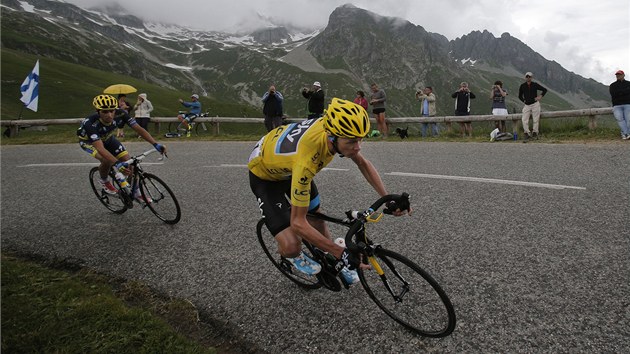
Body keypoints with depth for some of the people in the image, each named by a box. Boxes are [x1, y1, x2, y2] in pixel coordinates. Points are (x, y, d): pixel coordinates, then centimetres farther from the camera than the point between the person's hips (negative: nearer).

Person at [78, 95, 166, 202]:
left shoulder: (120, 114, -32)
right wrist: (117, 163, -63)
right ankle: (104, 181, 2)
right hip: (88, 141, -4)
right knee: (107, 160, -31)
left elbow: (139, 129, -31)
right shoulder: (91, 123, -41)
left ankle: (136, 193, 5)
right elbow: (100, 148, -49)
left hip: (107, 138, 4)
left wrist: (156, 144, -44)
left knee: (127, 160, -10)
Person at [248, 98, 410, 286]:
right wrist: (341, 253, -34)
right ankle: (294, 256, 19)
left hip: (290, 166, 6)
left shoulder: (334, 128, -25)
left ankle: (334, 263, 36)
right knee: (291, 246, -17)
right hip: (265, 174, -6)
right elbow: (298, 223, -36)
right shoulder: (306, 160, -45)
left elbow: (363, 163, -6)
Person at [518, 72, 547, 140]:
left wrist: (540, 96, -2)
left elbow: (544, 90, 12)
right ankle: (526, 133, -2)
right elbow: (520, 96, 17)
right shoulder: (522, 86, 4)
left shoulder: (535, 85, 2)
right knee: (524, 120, -9)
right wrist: (524, 101, 5)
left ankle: (534, 133, 8)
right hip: (527, 105, 1)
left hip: (535, 104, -1)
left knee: (536, 119, -1)